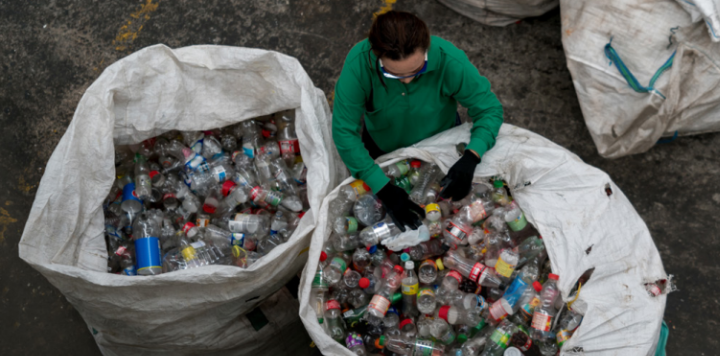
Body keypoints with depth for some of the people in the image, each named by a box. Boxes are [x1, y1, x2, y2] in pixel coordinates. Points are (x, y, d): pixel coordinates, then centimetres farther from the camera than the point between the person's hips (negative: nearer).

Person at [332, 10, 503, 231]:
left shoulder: (449, 60, -37)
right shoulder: (359, 62, -38)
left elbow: (490, 109, -25)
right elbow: (344, 130, -34)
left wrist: (470, 159, -43)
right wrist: (383, 189, -39)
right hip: (383, 147, 1)